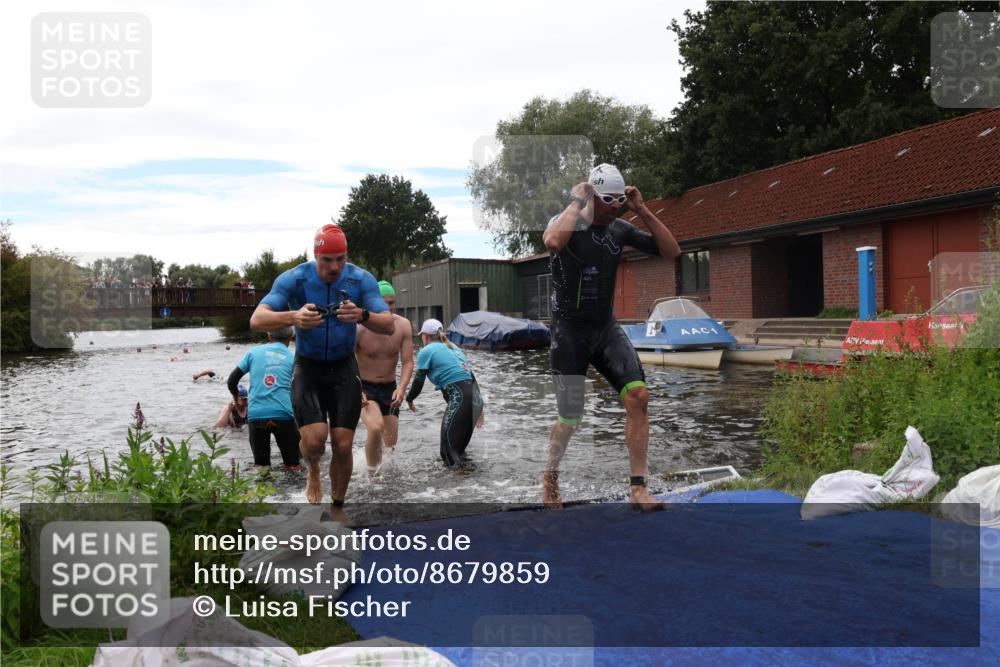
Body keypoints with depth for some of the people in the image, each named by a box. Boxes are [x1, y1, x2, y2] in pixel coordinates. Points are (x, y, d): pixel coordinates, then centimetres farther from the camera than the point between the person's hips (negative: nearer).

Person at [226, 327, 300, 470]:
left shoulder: (253, 352, 13)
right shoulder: (292, 357, 11)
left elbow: (231, 381, 13)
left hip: (256, 415, 1)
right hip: (283, 414, -1)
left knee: (260, 464, 14)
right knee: (292, 466, 7)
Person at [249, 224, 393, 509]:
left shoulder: (361, 279, -14)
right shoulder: (294, 279, -17)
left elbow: (388, 326, -19)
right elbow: (256, 320, -25)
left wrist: (362, 316, -42)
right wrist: (293, 317, -46)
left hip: (344, 368, 1)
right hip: (308, 368, -1)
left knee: (343, 446, -4)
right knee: (314, 440, -18)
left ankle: (338, 506, 20)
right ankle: (312, 470, 20)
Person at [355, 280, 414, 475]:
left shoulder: (403, 325, -11)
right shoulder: (359, 327, -20)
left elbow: (408, 362, -10)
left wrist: (401, 389, -25)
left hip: (389, 388, 4)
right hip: (364, 387, -4)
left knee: (391, 442, 12)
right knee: (376, 428, -30)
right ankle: (372, 472, -7)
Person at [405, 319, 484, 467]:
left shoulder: (427, 351, 3)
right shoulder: (453, 348, 25)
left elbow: (418, 381, 3)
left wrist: (409, 399, 23)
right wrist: (478, 409, 27)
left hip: (460, 399, -8)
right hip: (475, 399, 8)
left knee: (449, 449, -5)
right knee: (459, 445, 19)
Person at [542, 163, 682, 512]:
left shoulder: (620, 229, 3)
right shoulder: (568, 223, -12)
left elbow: (671, 251, 1)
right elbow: (553, 241, -39)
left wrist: (643, 211, -8)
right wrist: (577, 201, -25)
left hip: (606, 329, 5)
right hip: (569, 332, -5)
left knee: (638, 396, -14)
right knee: (571, 419, -1)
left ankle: (637, 489, -6)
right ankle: (549, 477, 29)